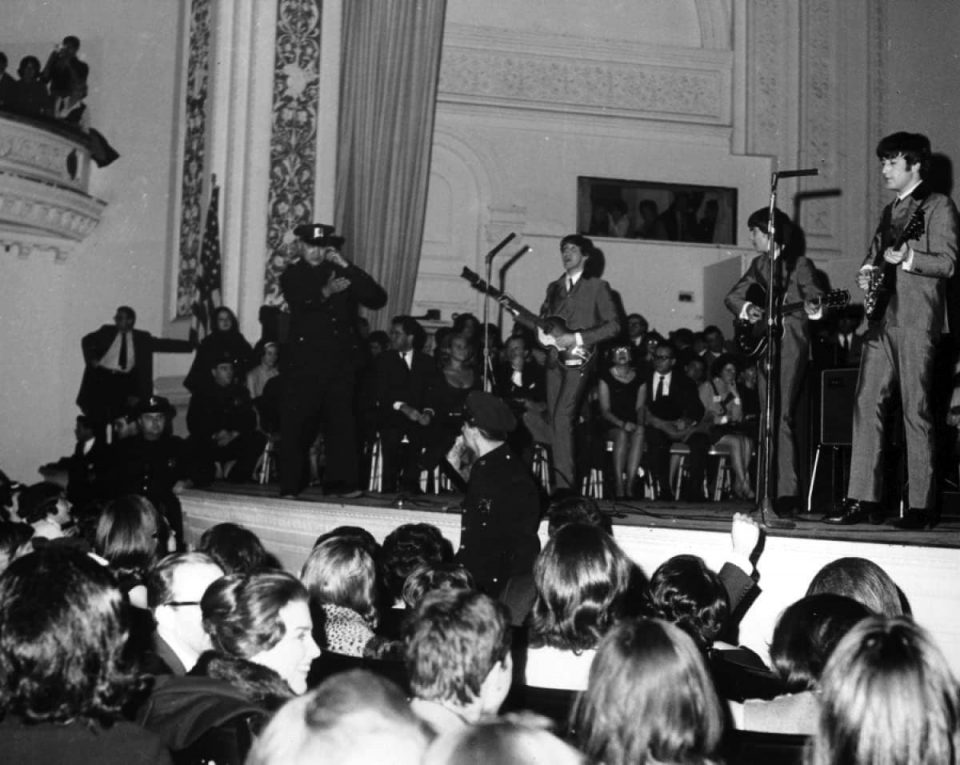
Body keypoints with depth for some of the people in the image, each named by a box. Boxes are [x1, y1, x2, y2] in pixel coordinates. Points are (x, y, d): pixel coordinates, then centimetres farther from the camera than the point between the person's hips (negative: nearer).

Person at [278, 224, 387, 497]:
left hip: (341, 361, 2)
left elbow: (378, 299, -1)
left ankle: (342, 481, 4)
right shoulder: (293, 275, 8)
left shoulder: (343, 274, 12)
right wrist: (325, 292, -24)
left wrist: (347, 267, -6)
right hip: (303, 360, -2)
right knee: (295, 423, -2)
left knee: (342, 422, -1)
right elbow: (298, 301, -11)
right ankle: (290, 485, 4)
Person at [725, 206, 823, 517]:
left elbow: (811, 291, -15)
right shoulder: (759, 264, 16)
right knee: (767, 419, 6)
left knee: (782, 417, -15)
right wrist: (747, 308, -6)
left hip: (790, 344, -7)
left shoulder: (798, 263, -1)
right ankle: (772, 491, 10)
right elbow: (732, 296, 15)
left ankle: (788, 494, -16)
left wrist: (813, 307, -37)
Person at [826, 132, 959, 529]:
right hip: (882, 318, 7)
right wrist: (866, 272, 9)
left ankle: (921, 506, 0)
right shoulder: (889, 211, 23)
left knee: (916, 411, -6)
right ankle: (863, 500, 1)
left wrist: (907, 257, -20)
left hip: (916, 321, -7)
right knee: (866, 405, 0)